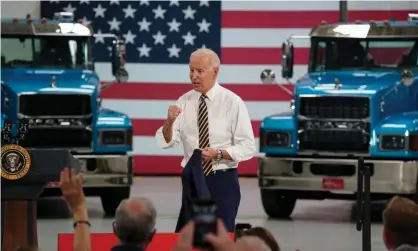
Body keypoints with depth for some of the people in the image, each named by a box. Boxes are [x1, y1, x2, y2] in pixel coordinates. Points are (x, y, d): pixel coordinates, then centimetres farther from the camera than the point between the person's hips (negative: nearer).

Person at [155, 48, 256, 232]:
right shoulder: (184, 101, 3)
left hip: (222, 181, -3)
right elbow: (166, 142, -4)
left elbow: (248, 147, -8)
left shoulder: (232, 102, -7)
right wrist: (169, 122, -24)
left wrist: (218, 154, -22)